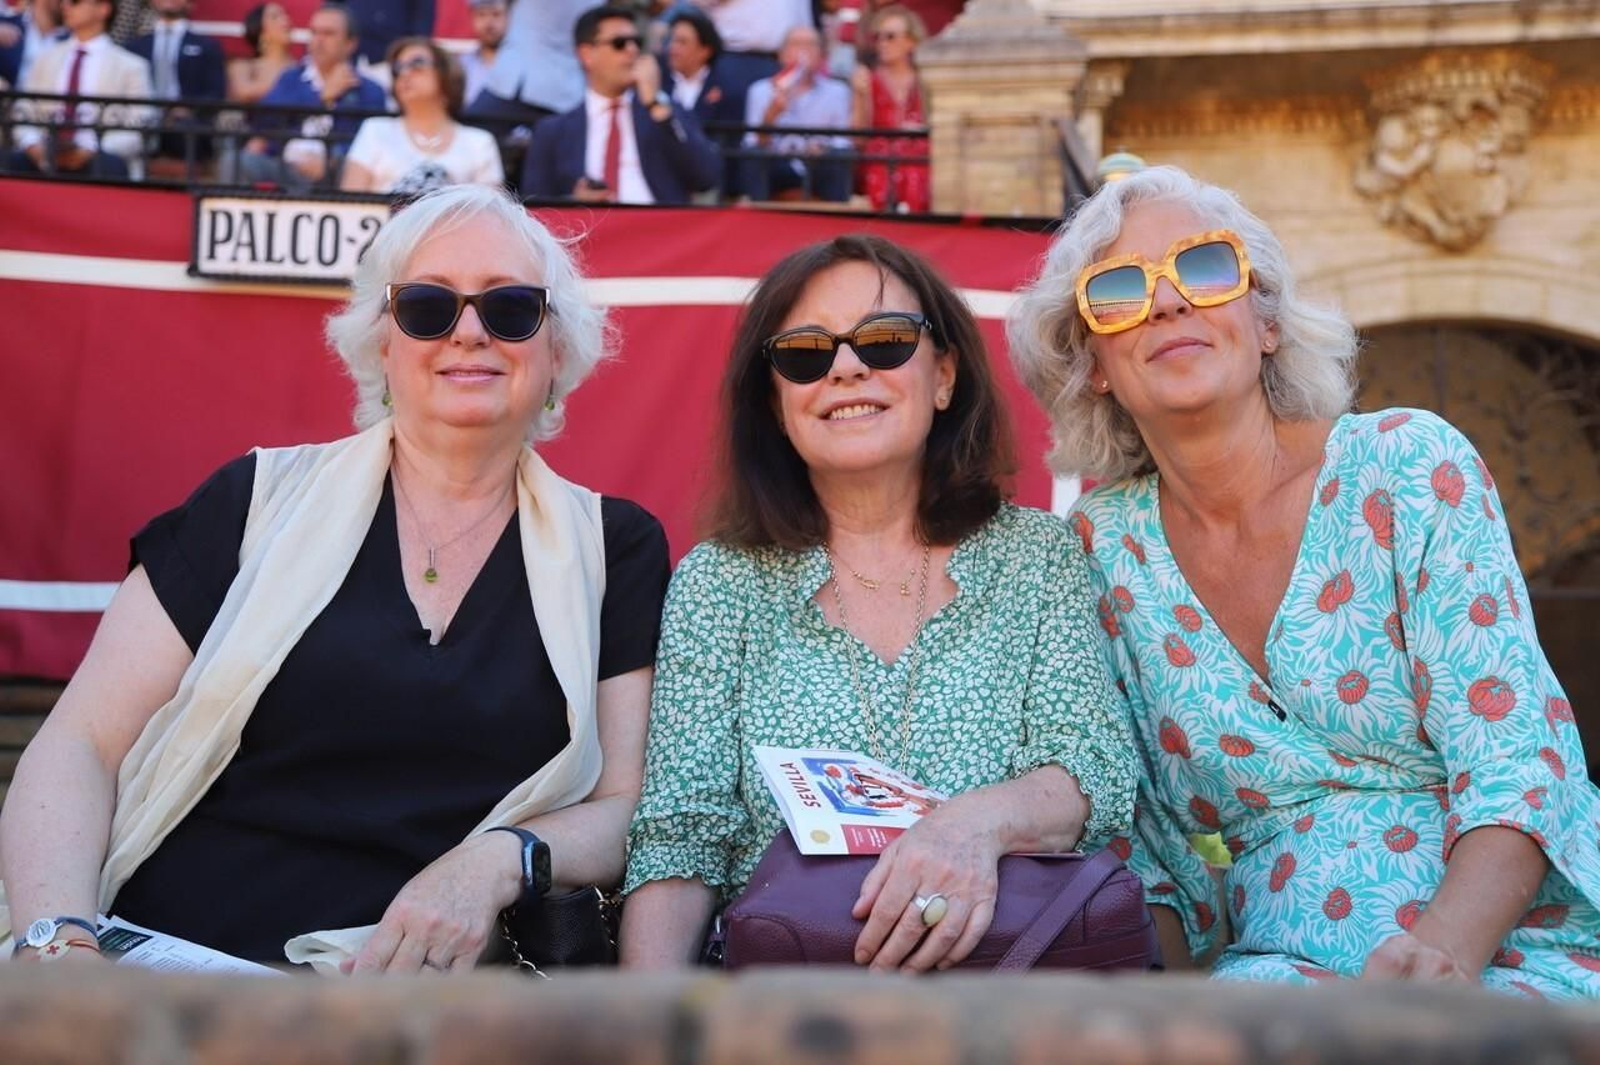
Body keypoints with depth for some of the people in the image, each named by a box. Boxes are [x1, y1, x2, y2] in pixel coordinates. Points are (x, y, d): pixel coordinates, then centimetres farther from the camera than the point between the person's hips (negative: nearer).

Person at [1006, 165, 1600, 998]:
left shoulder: (1409, 468, -3)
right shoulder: (1107, 547, 6)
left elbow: (1519, 762, -9)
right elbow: (1144, 839, 10)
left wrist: (1446, 950, -27)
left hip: (1512, 950, -2)